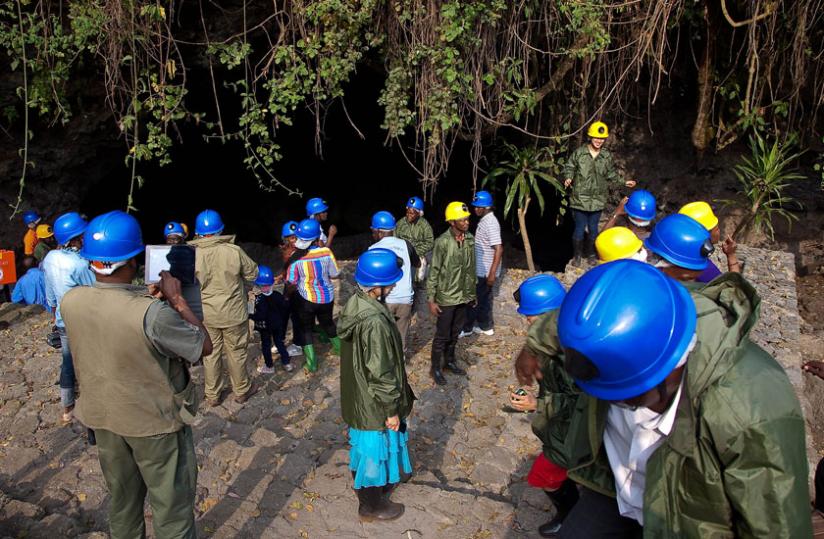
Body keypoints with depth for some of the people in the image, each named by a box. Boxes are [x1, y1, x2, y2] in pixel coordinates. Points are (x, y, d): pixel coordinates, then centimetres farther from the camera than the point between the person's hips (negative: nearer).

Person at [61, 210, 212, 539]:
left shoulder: (69, 302, -13)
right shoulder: (151, 313, -32)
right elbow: (204, 346, -18)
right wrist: (176, 299, -14)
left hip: (102, 416, 6)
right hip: (154, 419, -6)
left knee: (122, 499, 26)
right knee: (171, 504, 13)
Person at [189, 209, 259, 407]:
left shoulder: (191, 255, -14)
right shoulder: (234, 251, -18)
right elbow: (252, 274, -4)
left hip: (206, 315, 2)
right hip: (233, 314, -1)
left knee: (210, 354, 17)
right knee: (236, 352, 15)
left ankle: (212, 395, 31)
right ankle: (242, 390, 31)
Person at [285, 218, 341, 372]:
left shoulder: (296, 257, -19)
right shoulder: (326, 252, -16)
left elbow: (292, 283, -12)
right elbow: (335, 275, -5)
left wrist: (287, 295, 8)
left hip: (306, 298, -2)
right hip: (327, 297, 2)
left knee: (306, 328, 16)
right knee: (327, 322, 27)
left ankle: (312, 362, 15)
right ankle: (339, 347, 45)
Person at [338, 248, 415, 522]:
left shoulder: (355, 303, -6)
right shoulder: (375, 322, -35)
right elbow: (380, 373, -27)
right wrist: (391, 410, -14)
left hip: (357, 394, 9)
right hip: (373, 402, -9)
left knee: (366, 446, 29)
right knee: (374, 449, 14)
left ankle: (382, 481, 53)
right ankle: (372, 505, 36)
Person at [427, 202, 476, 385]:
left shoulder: (470, 239, -1)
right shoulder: (442, 242, -19)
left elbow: (471, 268, 9)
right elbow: (434, 272, -14)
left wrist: (473, 292, 13)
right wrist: (431, 299, -15)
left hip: (464, 296, 5)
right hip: (447, 297, -5)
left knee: (455, 333, 19)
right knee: (442, 335, 6)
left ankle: (449, 361, 38)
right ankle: (436, 368, 23)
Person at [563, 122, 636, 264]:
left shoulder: (607, 156, 1)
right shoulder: (579, 153, -9)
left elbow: (612, 174, 13)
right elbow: (569, 168, 0)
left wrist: (624, 182, 5)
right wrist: (568, 178, -19)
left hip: (597, 200, 3)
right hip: (580, 199, -3)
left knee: (593, 228, 15)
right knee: (579, 228, 4)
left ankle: (591, 253, 33)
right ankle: (577, 255, 22)